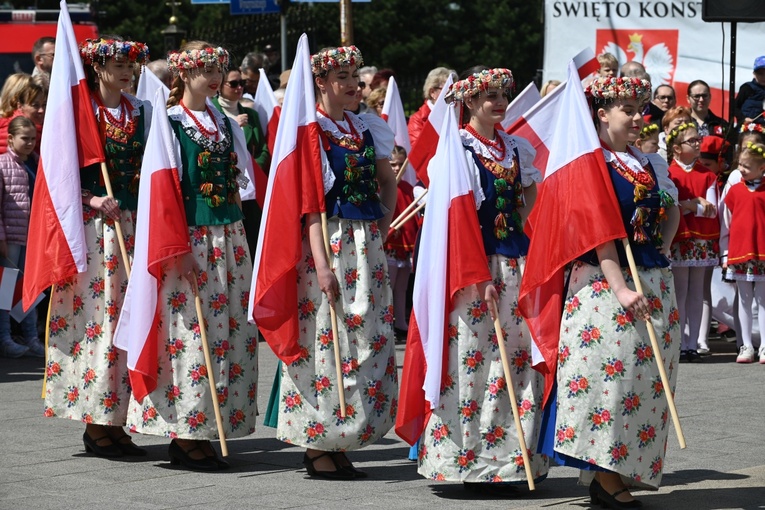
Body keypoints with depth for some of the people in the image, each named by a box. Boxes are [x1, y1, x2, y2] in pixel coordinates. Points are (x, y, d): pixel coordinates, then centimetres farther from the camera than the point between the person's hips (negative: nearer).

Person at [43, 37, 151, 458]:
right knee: (96, 314, -6)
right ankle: (95, 424, 0)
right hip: (92, 225, -5)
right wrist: (94, 201, -19)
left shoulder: (140, 112, 12)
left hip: (130, 224, 5)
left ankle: (115, 421, 9)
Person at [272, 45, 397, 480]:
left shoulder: (366, 128, 12)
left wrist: (382, 232, 10)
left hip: (366, 245, 6)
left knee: (367, 340, 5)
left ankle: (341, 443, 12)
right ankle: (317, 447, 1)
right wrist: (321, 263, -18)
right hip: (328, 240, -6)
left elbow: (388, 183, 22)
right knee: (327, 338, -6)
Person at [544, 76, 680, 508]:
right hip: (605, 280, -7)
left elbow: (672, 209, 27)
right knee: (611, 372, -9)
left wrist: (663, 249, 7)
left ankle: (619, 472, 11)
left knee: (647, 380, 5)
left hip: (654, 281, 7)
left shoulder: (650, 164, 14)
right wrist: (619, 288, -21)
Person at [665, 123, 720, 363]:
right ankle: (680, 344, -1)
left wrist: (686, 205, -10)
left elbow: (712, 210, 0)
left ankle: (693, 343, 8)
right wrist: (698, 203, -12)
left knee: (696, 293, 6)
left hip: (703, 241, 4)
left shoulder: (707, 175, 9)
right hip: (679, 240, -4)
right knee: (680, 292, -3)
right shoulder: (668, 174, -2)